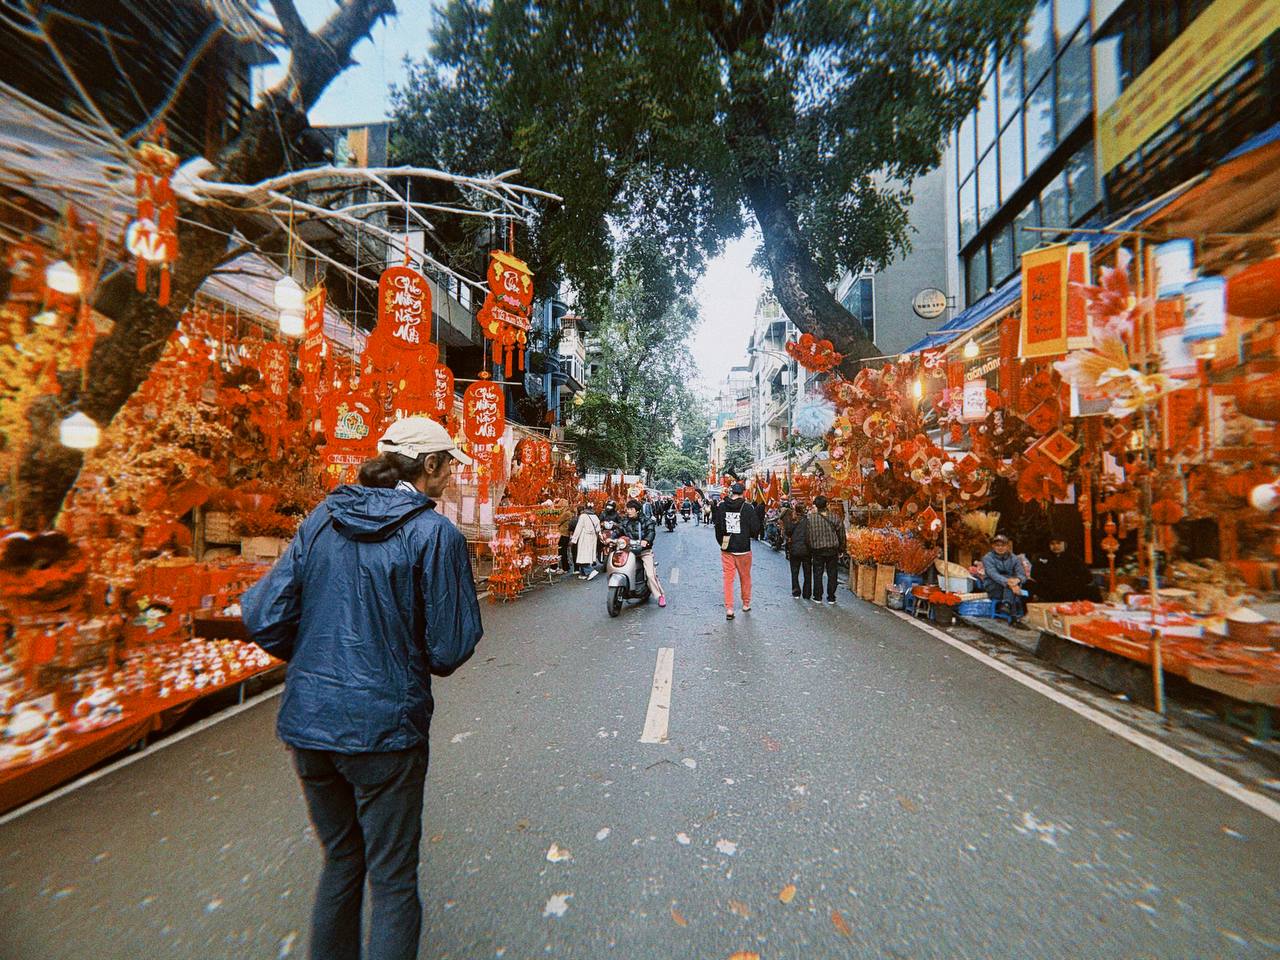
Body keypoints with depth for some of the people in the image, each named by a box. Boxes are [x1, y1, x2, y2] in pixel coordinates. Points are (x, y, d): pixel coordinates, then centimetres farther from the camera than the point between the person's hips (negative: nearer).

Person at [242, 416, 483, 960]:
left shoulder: (322, 518, 0)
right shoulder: (435, 533, -17)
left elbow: (262, 615, 0)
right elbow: (449, 651, -15)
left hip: (306, 721, 6)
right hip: (384, 726, -6)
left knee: (340, 860, 28)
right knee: (392, 883, 16)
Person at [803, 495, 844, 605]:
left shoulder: (810, 518, -12)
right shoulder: (834, 518, -6)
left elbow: (807, 536, -9)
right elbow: (841, 536, 0)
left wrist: (810, 551, 4)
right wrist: (839, 550, 12)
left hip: (817, 550, -1)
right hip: (832, 549, 1)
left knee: (817, 574, 12)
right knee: (832, 574, 11)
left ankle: (817, 597, 19)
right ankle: (831, 598, 17)